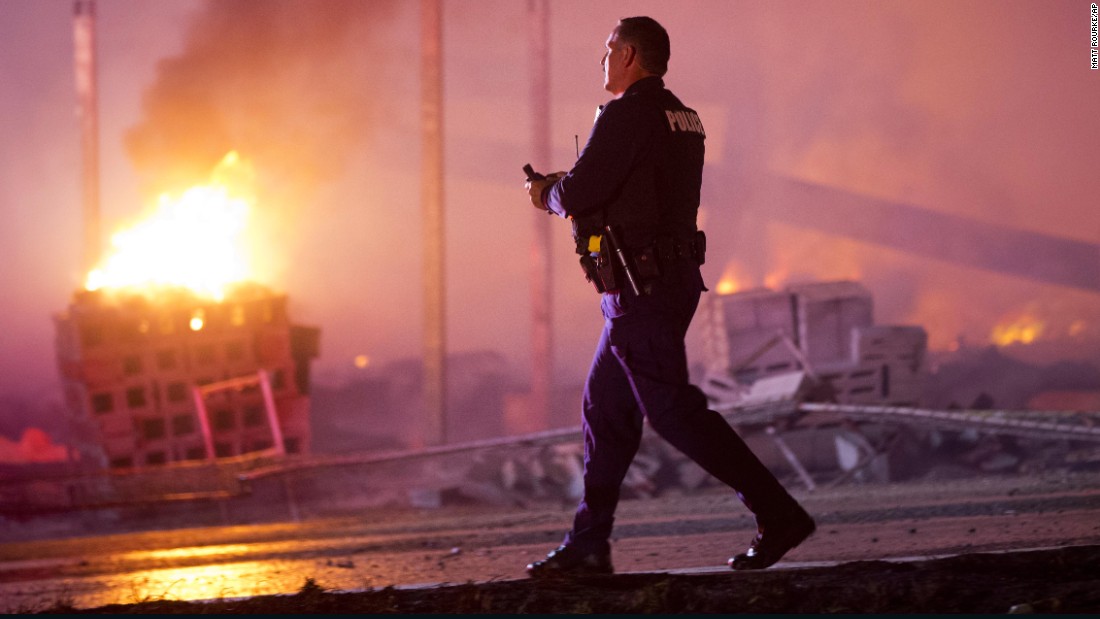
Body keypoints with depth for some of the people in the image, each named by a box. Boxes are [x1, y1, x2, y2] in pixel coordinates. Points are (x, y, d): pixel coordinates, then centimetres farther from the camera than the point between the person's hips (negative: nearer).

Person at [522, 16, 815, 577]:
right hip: (675, 276, 10)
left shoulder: (627, 115, -14)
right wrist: (566, 191, 18)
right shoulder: (681, 119, 16)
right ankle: (588, 545, 15)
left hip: (641, 288, -10)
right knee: (606, 407, 13)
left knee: (672, 410, -9)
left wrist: (548, 194, 2)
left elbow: (579, 194, -20)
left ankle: (778, 514, -12)